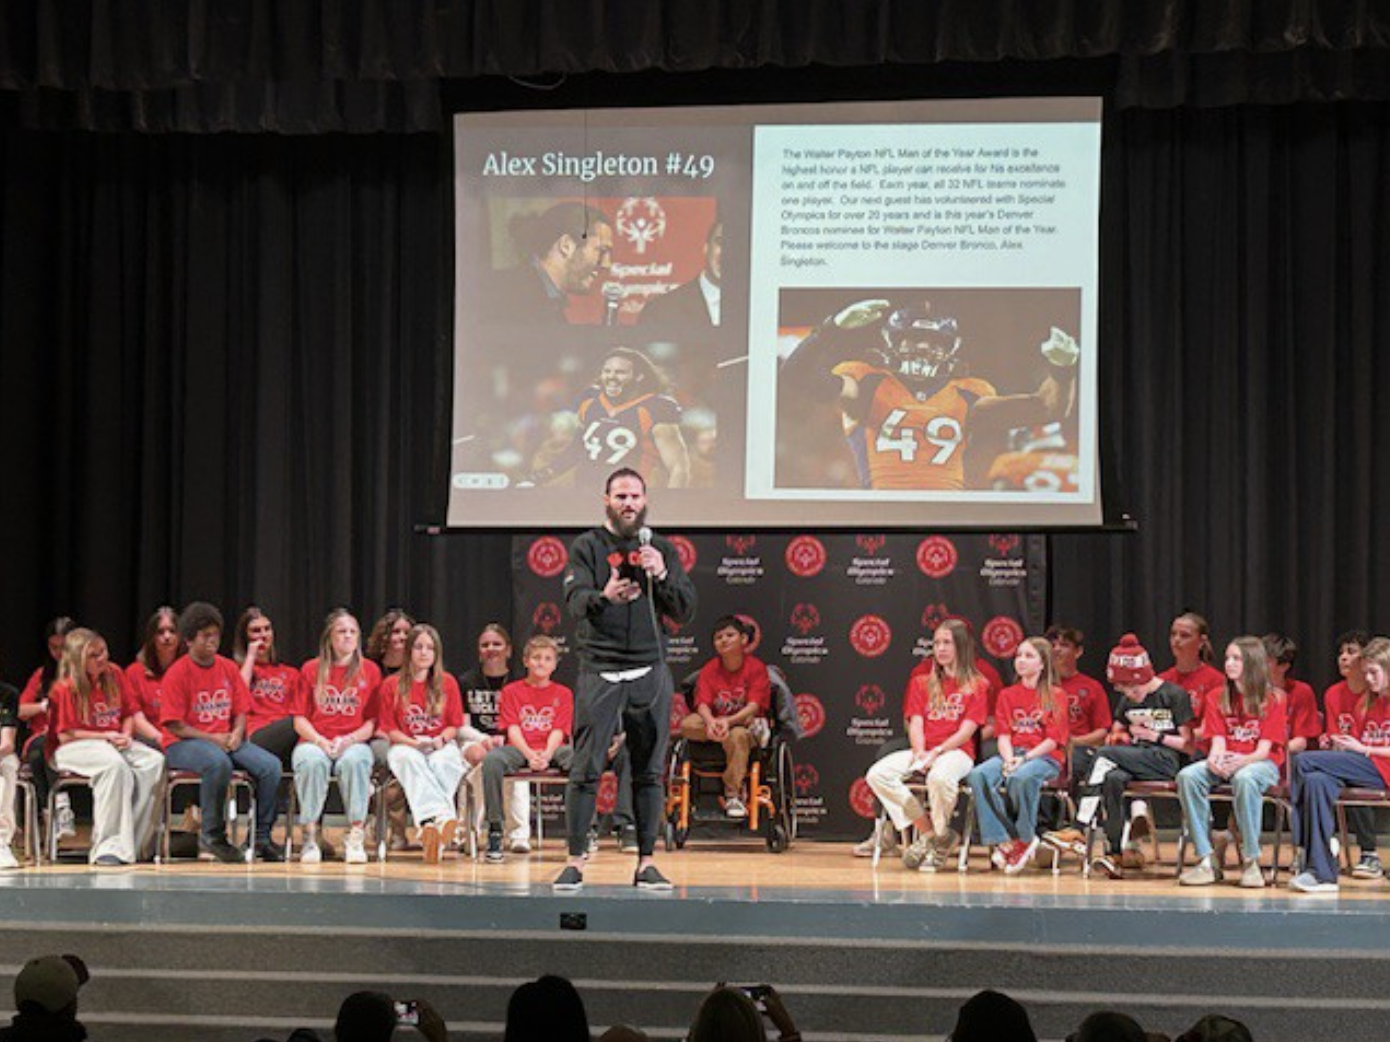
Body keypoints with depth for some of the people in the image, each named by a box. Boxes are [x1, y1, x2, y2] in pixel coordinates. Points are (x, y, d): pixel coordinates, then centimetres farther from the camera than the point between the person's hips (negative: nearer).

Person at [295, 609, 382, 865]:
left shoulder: (370, 670, 11)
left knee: (354, 761, -36)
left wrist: (349, 739, -11)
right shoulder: (311, 670, 11)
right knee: (311, 762, -35)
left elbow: (373, 721, 6)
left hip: (355, 742, 0)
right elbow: (300, 719, 7)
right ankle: (310, 837, -30)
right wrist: (321, 741, -11)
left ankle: (356, 837, -33)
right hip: (315, 741, 0)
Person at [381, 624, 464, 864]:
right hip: (406, 746, -1)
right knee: (410, 759, -38)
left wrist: (440, 740, -11)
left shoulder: (447, 683, 10)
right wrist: (413, 742, -12)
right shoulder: (391, 685, 8)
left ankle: (428, 826, -51)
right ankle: (442, 817, -58)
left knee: (441, 762, -37)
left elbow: (455, 725, 10)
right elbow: (389, 729, 5)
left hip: (441, 747, 1)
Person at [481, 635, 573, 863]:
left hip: (551, 750, 0)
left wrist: (546, 755, -22)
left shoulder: (563, 694, 12)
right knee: (492, 759, -35)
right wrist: (530, 755, -19)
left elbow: (558, 731, -1)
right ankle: (494, 830, -28)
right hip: (520, 750, 0)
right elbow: (513, 729, -1)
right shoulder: (512, 691, 11)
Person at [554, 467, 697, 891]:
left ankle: (646, 863, 10)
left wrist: (661, 576, -11)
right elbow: (575, 602, -11)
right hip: (599, 672, -3)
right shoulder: (587, 547, 4)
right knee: (586, 769, -6)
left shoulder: (662, 549, 11)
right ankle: (575, 861, -1)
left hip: (650, 673, 3)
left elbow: (685, 612, 6)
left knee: (649, 772, 4)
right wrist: (603, 597, -33)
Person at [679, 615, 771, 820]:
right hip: (716, 722, 3)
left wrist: (729, 721, -37)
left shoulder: (756, 667, -8)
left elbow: (754, 705, -18)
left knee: (737, 736, -39)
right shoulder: (709, 669, 1)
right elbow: (703, 704, -11)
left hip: (744, 723, -3)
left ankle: (733, 796, -28)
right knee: (687, 725, -27)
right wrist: (711, 722, -36)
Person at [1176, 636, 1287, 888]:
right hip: (1225, 763, 4)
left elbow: (1264, 749, -9)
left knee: (1245, 778, -40)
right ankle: (1206, 860, -27)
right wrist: (1214, 758, -23)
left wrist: (1241, 761, -29)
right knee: (1187, 776, -27)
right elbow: (1218, 740, 1)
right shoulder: (1217, 698, 10)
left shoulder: (1273, 699, -2)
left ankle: (1251, 860, -31)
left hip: (1261, 764, -4)